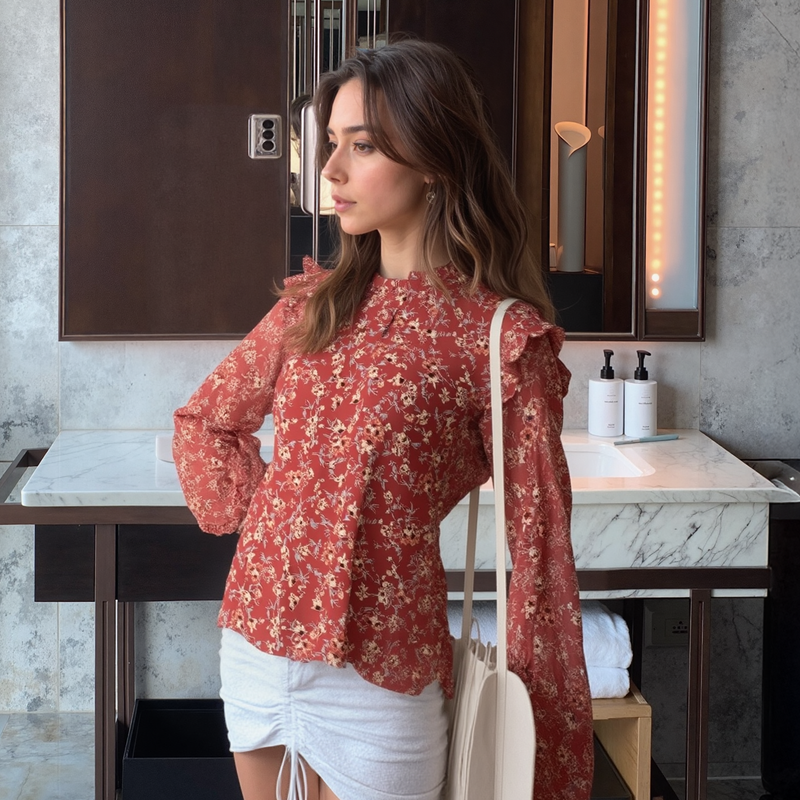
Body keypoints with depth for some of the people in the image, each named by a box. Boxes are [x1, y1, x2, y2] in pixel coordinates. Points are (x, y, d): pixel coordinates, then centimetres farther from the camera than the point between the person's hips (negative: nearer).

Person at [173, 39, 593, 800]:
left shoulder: (500, 338, -11)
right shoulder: (315, 304, 6)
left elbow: (539, 545, -8)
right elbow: (202, 420, 20)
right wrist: (248, 513, 2)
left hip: (377, 677, -5)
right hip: (255, 644, 5)